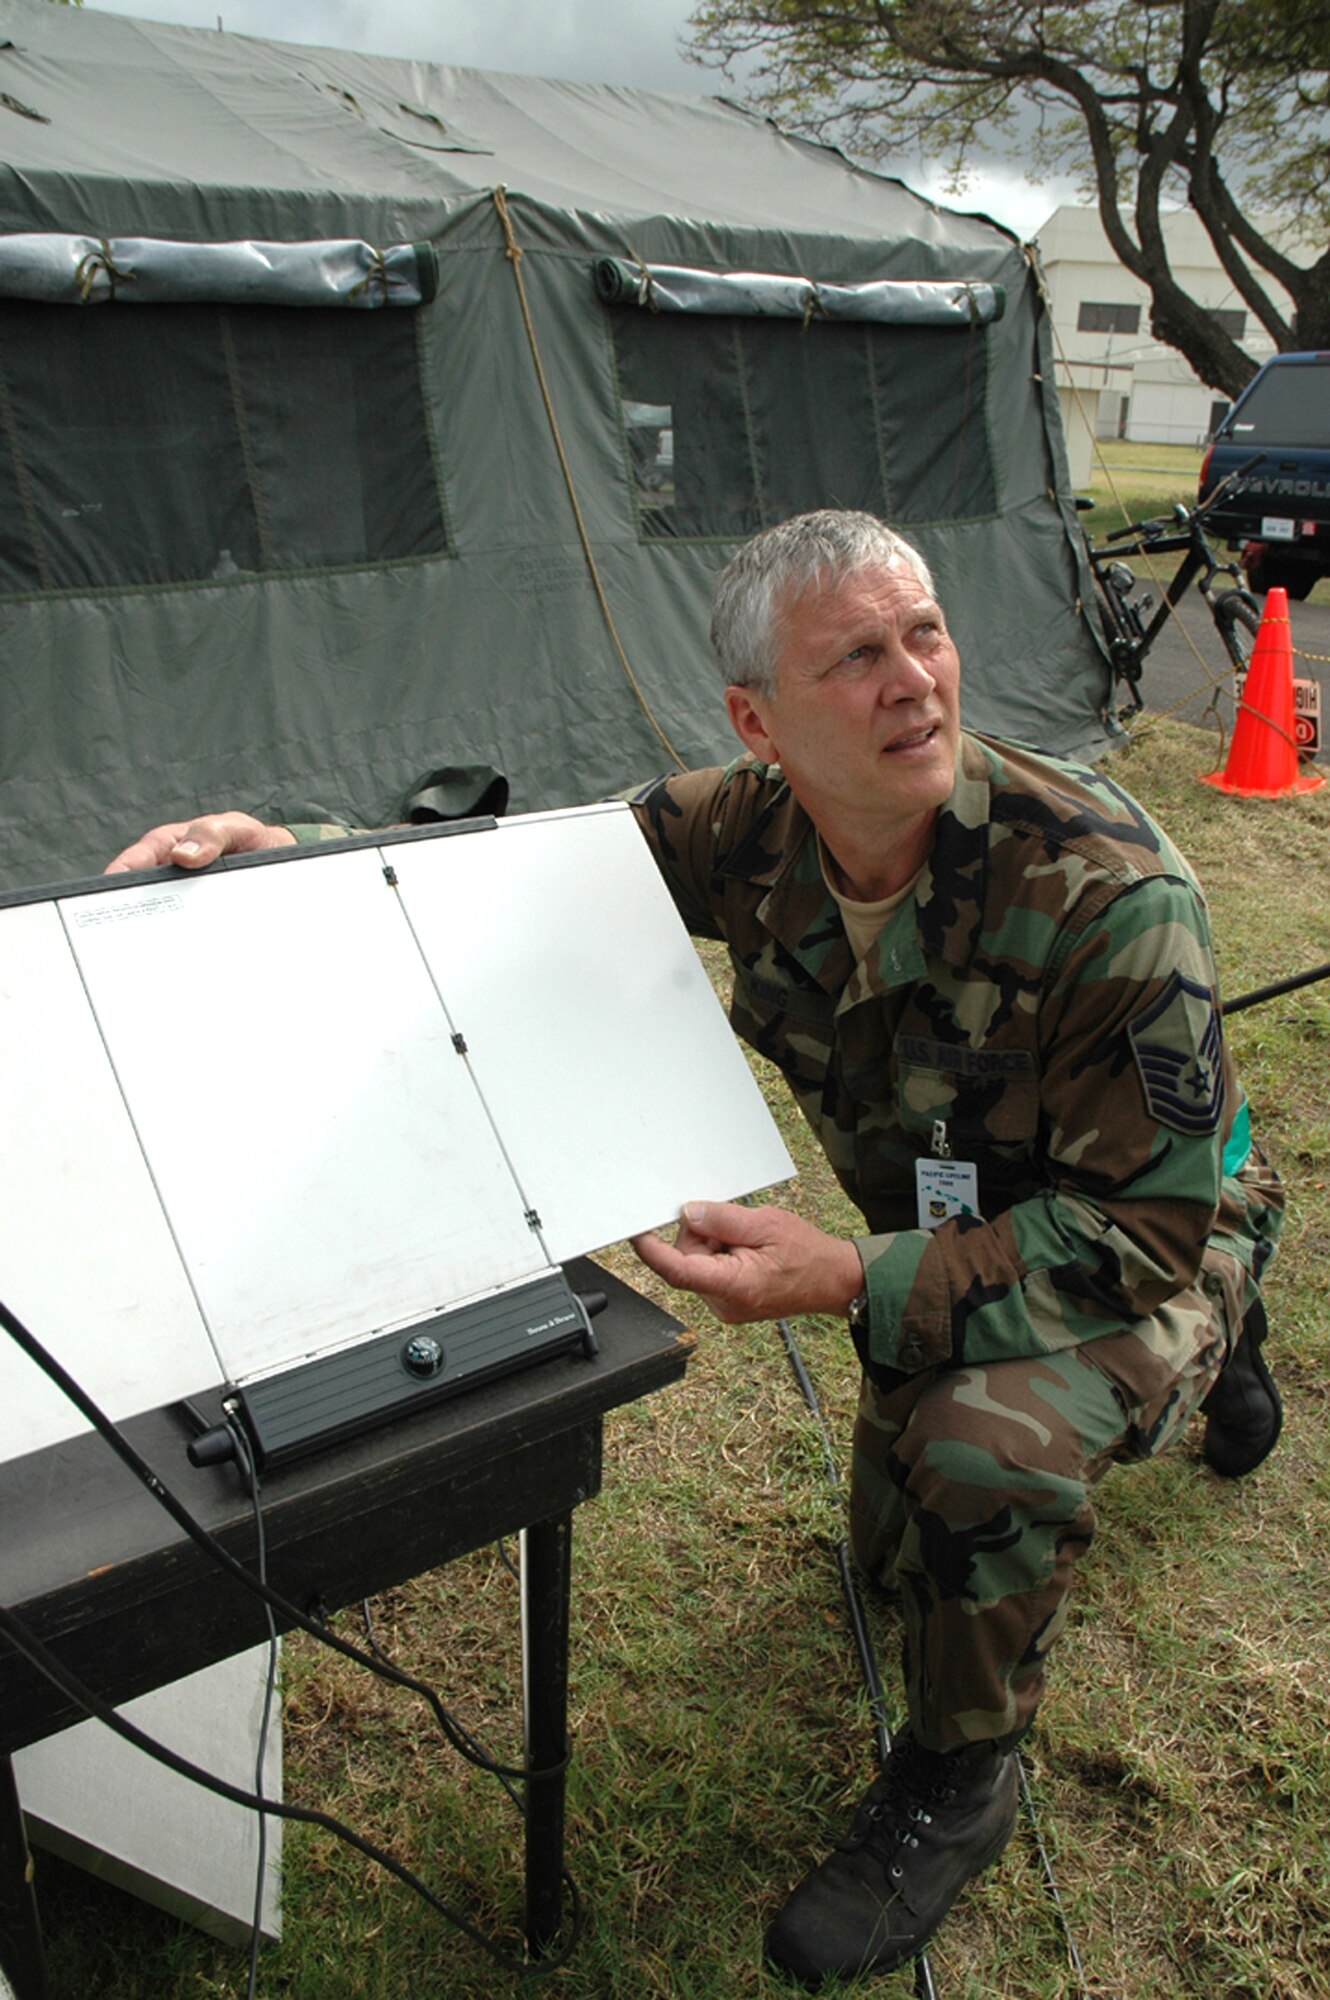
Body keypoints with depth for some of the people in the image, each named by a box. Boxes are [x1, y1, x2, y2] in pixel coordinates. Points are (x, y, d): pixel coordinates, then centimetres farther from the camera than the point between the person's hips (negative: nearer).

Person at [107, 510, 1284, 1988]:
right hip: (947, 1230, 6)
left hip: (1150, 1235, -5)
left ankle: (954, 1786, -3)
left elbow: (1142, 1222, -33)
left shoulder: (1107, 889, -37)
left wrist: (851, 1282, -42)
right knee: (900, 1557, 22)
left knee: (987, 1438, -37)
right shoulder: (749, 828, -21)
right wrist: (284, 853, -26)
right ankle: (1202, 1356, 47)